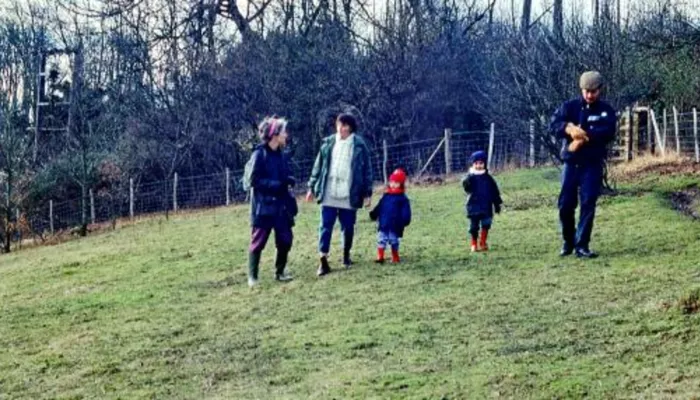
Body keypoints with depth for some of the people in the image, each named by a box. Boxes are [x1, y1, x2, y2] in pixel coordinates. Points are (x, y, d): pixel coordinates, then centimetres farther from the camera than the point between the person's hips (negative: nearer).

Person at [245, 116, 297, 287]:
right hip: (263, 206, -6)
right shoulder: (259, 154, -12)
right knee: (258, 241, 0)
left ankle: (280, 272, 23)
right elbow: (254, 180, -15)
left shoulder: (281, 154, 9)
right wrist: (277, 184, -20)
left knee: (285, 240, 6)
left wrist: (289, 180, -6)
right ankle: (252, 276, 9)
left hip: (281, 205, 6)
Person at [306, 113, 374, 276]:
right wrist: (312, 187, 10)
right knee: (325, 227, -3)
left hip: (349, 195, -1)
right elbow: (318, 166, 11)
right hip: (328, 195, 1)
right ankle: (324, 261, -3)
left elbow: (367, 170, 1)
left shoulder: (359, 145, -2)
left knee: (348, 228, 8)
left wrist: (367, 194, 0)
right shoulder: (328, 143, 5)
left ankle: (346, 255, 30)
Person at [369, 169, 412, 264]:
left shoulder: (403, 199, -2)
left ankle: (395, 258, 18)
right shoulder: (385, 197, 11)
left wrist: (404, 221, -19)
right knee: (381, 241, 0)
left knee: (394, 242, 6)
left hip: (394, 226, -4)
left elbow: (405, 213, -7)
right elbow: (379, 208, 11)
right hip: (383, 225, 4)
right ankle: (380, 257, 4)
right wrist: (374, 214, -2)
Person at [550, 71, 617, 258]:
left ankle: (581, 245, -5)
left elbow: (608, 132, -14)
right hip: (571, 163, 1)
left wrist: (583, 137, -21)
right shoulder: (570, 107, 5)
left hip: (593, 165, -1)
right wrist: (570, 129, -28)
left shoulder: (606, 111, 4)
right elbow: (554, 125, -9)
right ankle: (568, 242, 20)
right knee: (566, 205, 1)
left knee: (588, 204, -8)